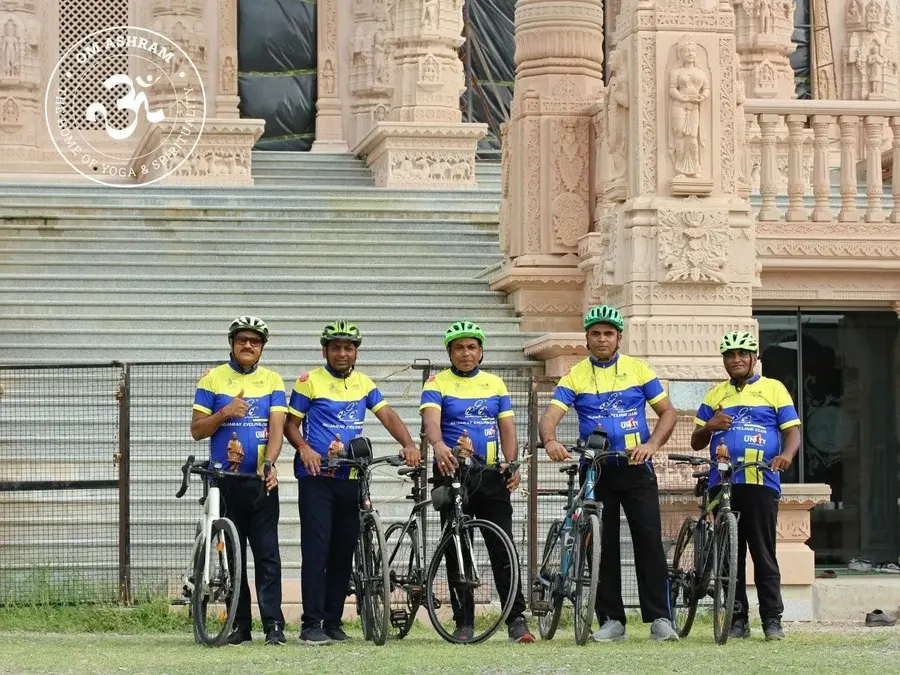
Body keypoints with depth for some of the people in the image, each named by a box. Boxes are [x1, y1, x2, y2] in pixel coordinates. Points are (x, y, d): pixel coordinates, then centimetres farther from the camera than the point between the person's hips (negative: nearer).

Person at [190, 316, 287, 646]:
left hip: (261, 481, -1)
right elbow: (197, 430, 4)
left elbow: (277, 427, -3)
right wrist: (224, 413, -14)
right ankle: (239, 625, 9)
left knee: (267, 553, -5)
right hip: (225, 480, 1)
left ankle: (274, 625, -5)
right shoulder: (212, 379, 5)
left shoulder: (272, 381, 7)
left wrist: (269, 463, -20)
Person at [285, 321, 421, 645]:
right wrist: (303, 447, -19)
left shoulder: (364, 384, 11)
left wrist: (408, 444, -15)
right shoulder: (309, 382, -1)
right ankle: (311, 624, -12)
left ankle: (333, 621, 13)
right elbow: (291, 423, 1)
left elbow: (387, 415, 2)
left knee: (344, 551, 6)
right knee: (317, 549, -11)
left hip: (351, 479, 5)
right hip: (317, 476, -5)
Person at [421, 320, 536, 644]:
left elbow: (507, 428, 10)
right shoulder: (438, 384, 1)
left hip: (491, 476, 2)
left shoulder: (495, 384, 13)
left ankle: (516, 618, -6)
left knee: (503, 547, -5)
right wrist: (439, 445, -38)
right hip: (453, 473, -2)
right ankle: (464, 622, 5)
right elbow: (431, 420, -17)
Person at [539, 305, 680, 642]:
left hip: (636, 468, -1)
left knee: (649, 542, -7)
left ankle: (659, 618, -4)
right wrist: (550, 441, -33)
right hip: (596, 471, 1)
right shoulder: (574, 377, 2)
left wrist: (652, 444, -14)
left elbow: (667, 412, 4)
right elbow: (551, 414, -10)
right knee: (603, 547, 2)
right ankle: (611, 620, 8)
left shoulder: (638, 370, 4)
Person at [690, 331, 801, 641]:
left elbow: (792, 431, 5)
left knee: (764, 554, -5)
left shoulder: (774, 389, 9)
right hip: (723, 484, 3)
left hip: (761, 483, -3)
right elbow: (696, 442, 18)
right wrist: (709, 426, -4)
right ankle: (737, 618, 7)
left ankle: (772, 619, -2)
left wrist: (786, 454, -17)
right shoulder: (715, 395, 18)